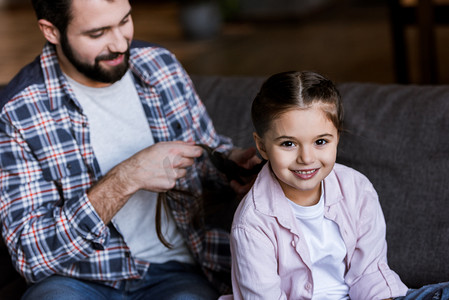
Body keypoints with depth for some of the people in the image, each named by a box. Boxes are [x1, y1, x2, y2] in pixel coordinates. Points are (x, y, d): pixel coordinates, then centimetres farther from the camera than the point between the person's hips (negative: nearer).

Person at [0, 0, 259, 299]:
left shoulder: (161, 66, 3)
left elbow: (209, 146, 22)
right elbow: (31, 254, -16)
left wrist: (234, 160, -3)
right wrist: (127, 178, -24)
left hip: (175, 270, 3)